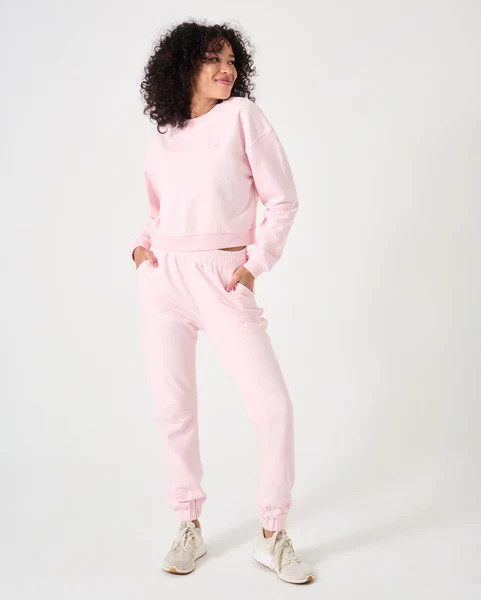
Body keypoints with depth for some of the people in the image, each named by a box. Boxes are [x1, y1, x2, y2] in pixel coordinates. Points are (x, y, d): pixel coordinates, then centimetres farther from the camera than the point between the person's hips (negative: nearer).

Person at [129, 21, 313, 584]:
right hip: (163, 277, 4)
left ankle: (272, 537, 8)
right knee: (173, 409, 5)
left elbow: (281, 200, 0)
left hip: (224, 279, -3)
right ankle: (189, 527, 22)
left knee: (273, 405, -10)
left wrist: (256, 263, -8)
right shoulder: (161, 140, 13)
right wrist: (140, 244, 5)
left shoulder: (242, 115, 2)